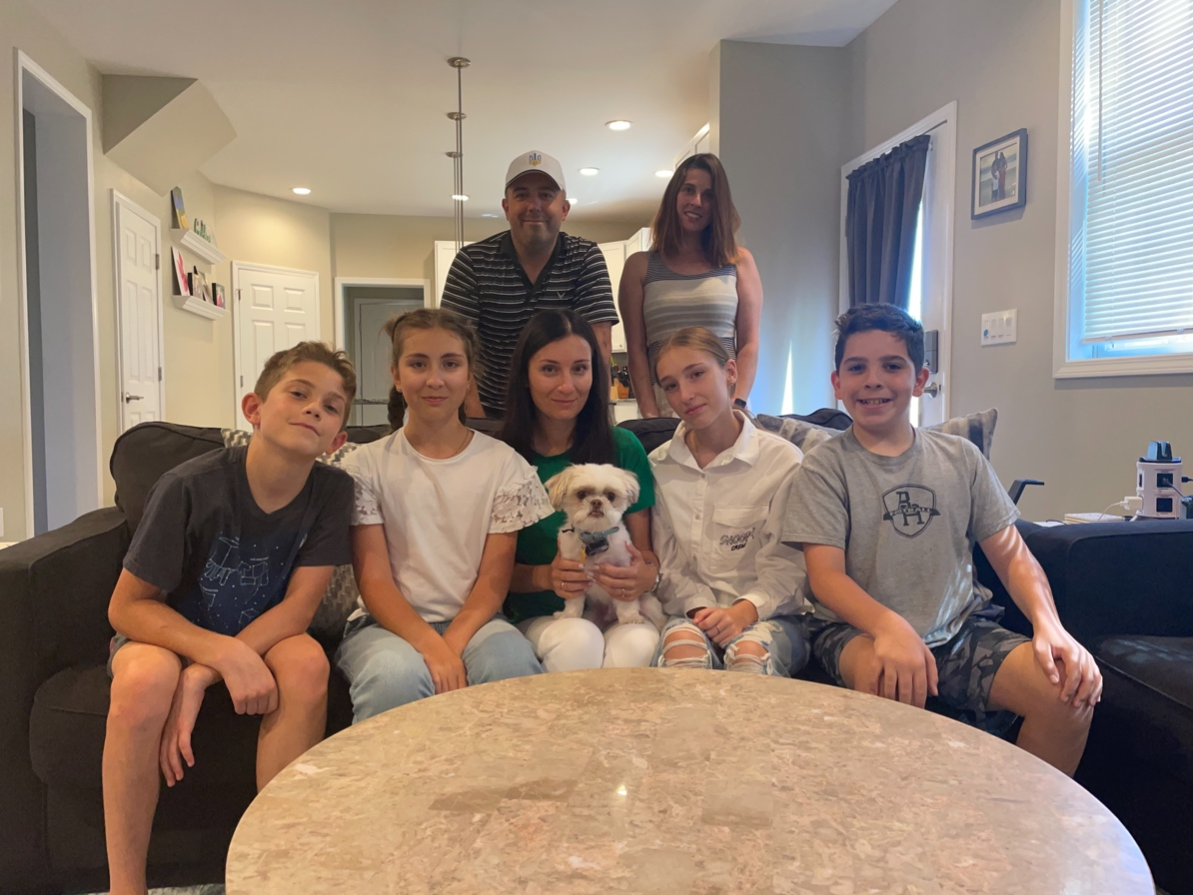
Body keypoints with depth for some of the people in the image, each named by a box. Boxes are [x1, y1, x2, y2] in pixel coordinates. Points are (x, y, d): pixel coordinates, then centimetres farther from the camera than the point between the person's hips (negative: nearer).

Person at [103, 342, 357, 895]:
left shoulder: (332, 492, -16)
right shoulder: (190, 487, -24)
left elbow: (298, 605, -16)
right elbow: (126, 607, -17)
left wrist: (200, 678, -28)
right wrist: (226, 653, -32)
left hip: (263, 634, 2)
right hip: (167, 631, -2)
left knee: (307, 662, -30)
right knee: (146, 679, -34)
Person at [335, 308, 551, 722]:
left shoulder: (503, 463, 4)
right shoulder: (367, 465, 3)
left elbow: (494, 577, 0)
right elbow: (374, 579, -5)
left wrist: (452, 644, -19)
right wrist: (432, 647, -22)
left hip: (472, 621, 1)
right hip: (389, 623, -1)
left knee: (511, 662, -33)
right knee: (397, 673, -35)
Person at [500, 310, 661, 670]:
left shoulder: (624, 448, 3)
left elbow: (644, 550, 6)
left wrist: (647, 575, -17)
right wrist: (544, 576, -16)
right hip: (536, 619, -1)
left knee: (641, 643, -32)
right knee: (578, 640, -34)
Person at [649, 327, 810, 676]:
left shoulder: (782, 460, -2)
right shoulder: (658, 467, 7)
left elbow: (785, 567, -4)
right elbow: (668, 565, 6)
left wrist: (742, 612, -22)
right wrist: (701, 609, -13)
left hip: (769, 612, -1)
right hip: (691, 612, 2)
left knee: (751, 650, -35)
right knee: (681, 644, -33)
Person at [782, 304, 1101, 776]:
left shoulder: (960, 458, 9)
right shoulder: (824, 467, -2)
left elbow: (1013, 556, 9)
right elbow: (826, 576, -11)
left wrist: (1049, 625, -11)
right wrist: (891, 627, -30)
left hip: (960, 630, 4)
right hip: (858, 630, -3)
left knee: (1072, 690, -19)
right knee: (889, 681, -36)